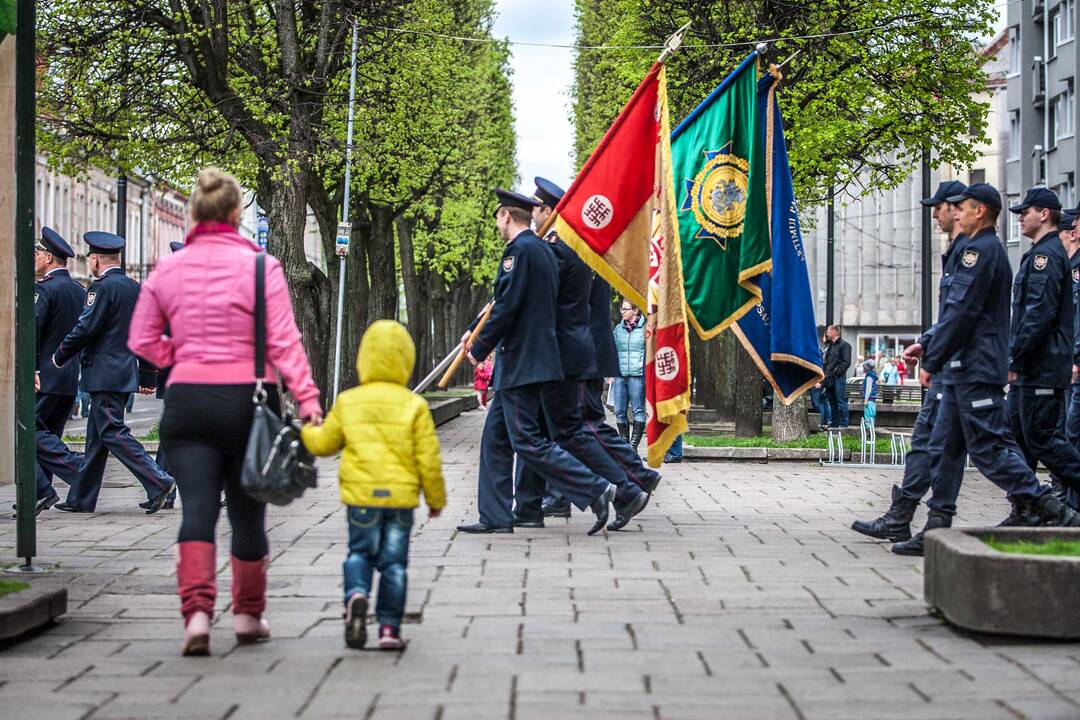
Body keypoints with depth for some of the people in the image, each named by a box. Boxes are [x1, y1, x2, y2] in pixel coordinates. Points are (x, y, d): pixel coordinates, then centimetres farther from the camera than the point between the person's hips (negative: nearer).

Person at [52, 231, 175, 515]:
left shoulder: (103, 287, -12)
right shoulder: (136, 288, 13)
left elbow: (85, 329, -16)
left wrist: (60, 357, 0)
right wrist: (148, 377, 20)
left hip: (105, 374, -9)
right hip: (127, 372, 9)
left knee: (113, 433, -8)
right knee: (96, 435, 13)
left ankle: (158, 483, -16)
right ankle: (81, 499, 17)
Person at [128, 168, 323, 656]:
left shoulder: (168, 270, 4)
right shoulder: (259, 267, -6)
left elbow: (142, 340, 9)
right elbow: (283, 341, -11)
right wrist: (307, 397, -12)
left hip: (187, 401, 2)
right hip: (248, 398, -2)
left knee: (197, 510, -2)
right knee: (247, 512, 12)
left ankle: (197, 611, -20)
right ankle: (248, 615, 24)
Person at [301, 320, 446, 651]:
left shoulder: (347, 401, 3)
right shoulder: (414, 405, -2)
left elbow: (324, 443, 12)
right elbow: (428, 458, -2)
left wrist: (307, 431, 35)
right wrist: (436, 498, 10)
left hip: (360, 494, 1)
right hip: (402, 495, -1)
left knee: (360, 552, 14)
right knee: (394, 562, 7)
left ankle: (356, 594, -15)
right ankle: (389, 628, 6)